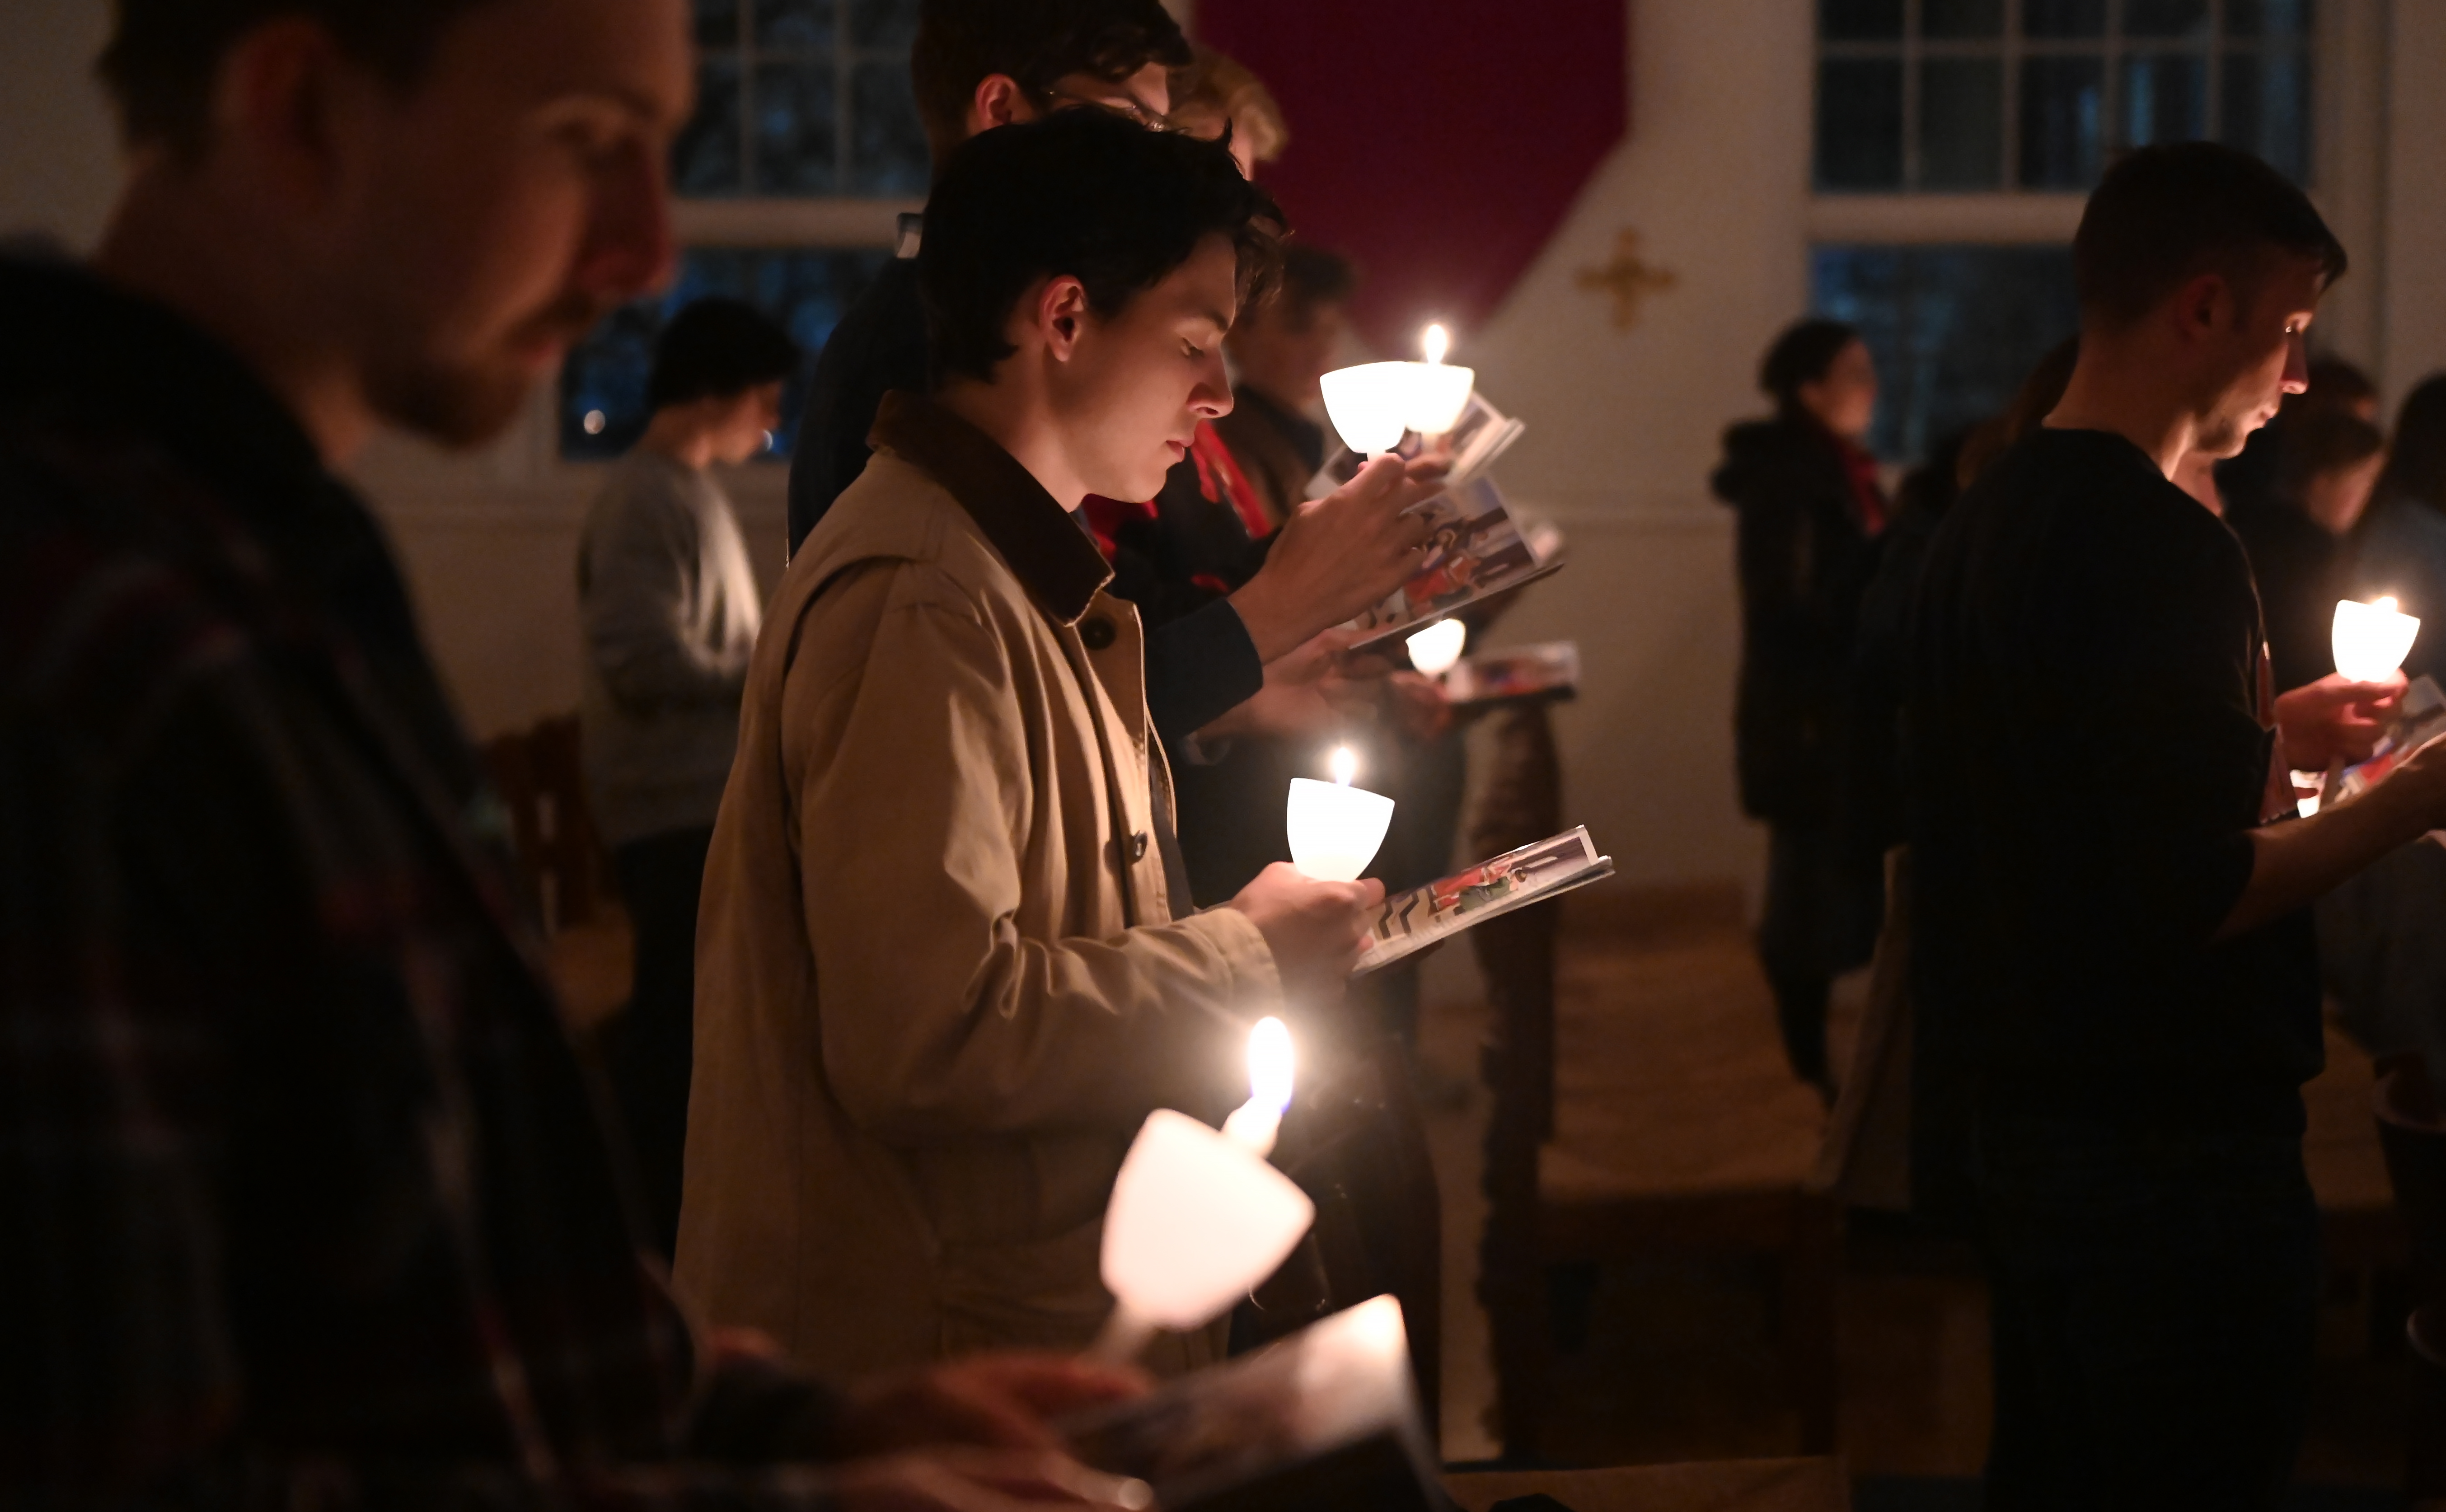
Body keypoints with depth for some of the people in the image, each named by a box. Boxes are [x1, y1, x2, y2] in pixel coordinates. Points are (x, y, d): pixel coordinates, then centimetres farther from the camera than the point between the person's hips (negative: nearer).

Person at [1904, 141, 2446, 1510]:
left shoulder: (1995, 514, 9)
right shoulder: (2165, 549, -21)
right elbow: (2200, 896, -23)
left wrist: (2264, 736, 17)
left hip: (2029, 1121, 10)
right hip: (2170, 1137, -10)